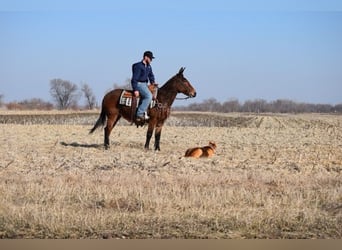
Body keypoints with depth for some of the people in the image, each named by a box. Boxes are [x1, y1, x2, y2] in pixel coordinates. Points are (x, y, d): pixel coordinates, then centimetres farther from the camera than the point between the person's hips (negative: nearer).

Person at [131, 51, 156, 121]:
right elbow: (134, 78, -17)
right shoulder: (138, 66, -13)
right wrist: (135, 90, -22)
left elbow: (151, 75, 31)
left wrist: (152, 82, 12)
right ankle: (139, 114, -30)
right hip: (139, 84, -10)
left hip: (145, 84, 10)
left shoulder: (148, 66, 15)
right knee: (149, 96, -28)